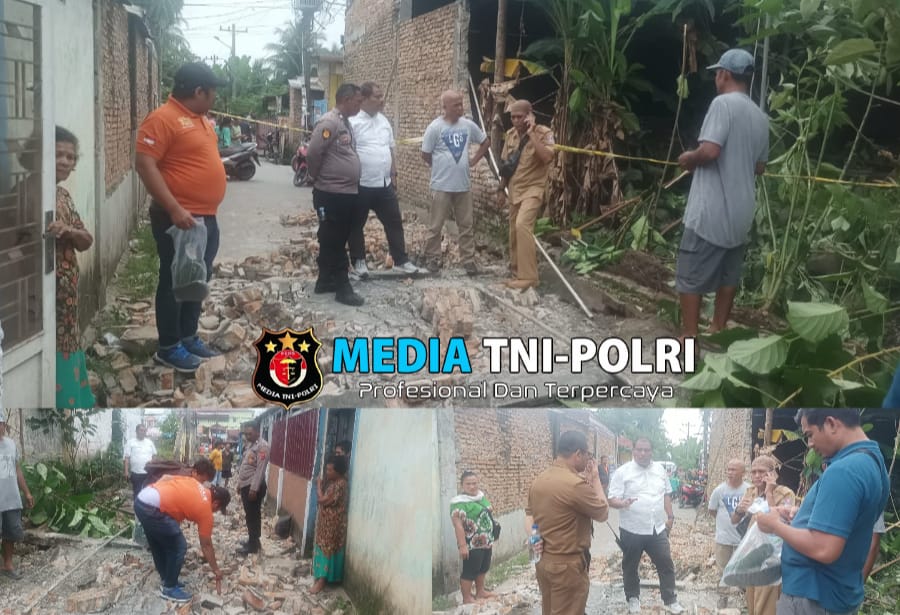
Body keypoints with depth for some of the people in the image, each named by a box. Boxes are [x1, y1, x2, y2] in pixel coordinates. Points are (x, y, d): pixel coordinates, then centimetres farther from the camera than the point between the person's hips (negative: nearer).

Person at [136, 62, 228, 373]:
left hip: (206, 217, 9)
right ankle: (168, 347, 8)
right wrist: (174, 210, -26)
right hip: (179, 218, -9)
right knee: (175, 282, -1)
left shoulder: (198, 118, 14)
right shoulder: (163, 119, -16)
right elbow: (145, 165, -22)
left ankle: (188, 337, 27)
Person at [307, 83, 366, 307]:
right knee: (334, 243, -2)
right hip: (331, 194, -9)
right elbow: (313, 153, -21)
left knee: (334, 241, 16)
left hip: (348, 193, 9)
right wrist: (316, 177, -6)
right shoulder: (329, 122, -16)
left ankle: (325, 281, 25)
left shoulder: (346, 122, 14)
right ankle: (342, 287, 1)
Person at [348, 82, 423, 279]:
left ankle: (401, 260, 18)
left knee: (394, 222, 9)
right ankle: (358, 262, 20)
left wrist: (393, 175, 15)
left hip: (384, 184, 6)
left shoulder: (383, 121, 10)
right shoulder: (352, 122, -12)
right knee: (357, 226, 7)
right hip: (361, 185, -6)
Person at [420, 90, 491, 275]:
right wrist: (440, 167, 7)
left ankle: (469, 260, 15)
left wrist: (473, 161, 7)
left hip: (463, 185, 4)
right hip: (442, 185, -4)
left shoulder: (468, 125, 3)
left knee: (467, 225, 8)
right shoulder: (435, 127, -10)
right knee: (436, 225, 3)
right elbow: (425, 154, -4)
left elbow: (486, 142, 16)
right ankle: (432, 258, 14)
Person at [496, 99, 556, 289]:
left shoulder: (544, 133, -13)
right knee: (514, 230, 11)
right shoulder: (510, 135, 6)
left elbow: (547, 157, -31)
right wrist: (501, 189, 15)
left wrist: (531, 133, -27)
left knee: (522, 225, -25)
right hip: (514, 190, 7)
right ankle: (516, 270, 27)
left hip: (533, 189, -7)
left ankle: (528, 276, -22)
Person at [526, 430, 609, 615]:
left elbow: (529, 514, 13)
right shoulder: (575, 484, -22)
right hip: (567, 565, -8)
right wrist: (595, 479, 0)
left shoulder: (539, 480, 5)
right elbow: (603, 513, -9)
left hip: (543, 560, 8)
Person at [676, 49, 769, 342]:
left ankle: (689, 339, 2)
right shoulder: (760, 117, 11)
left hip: (711, 210, -8)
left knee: (690, 276, 0)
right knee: (729, 275, 16)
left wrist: (688, 158, -4)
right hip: (741, 211, 8)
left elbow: (709, 151, -23)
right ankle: (717, 332, 24)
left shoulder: (723, 103, -13)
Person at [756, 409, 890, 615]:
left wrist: (775, 525, -15)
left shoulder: (843, 471, -26)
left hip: (812, 597, -9)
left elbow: (823, 549, -30)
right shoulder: (872, 460, 7)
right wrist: (802, 513, 9)